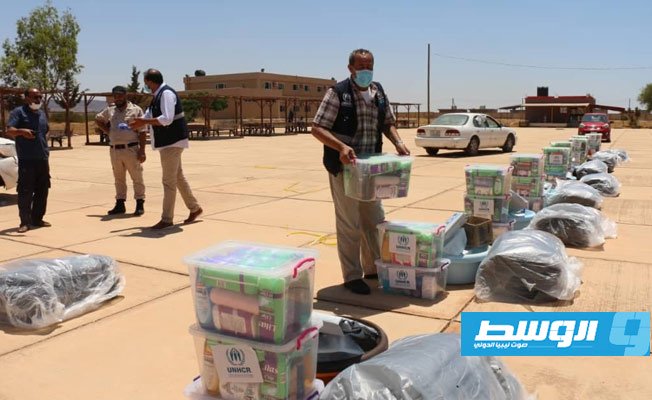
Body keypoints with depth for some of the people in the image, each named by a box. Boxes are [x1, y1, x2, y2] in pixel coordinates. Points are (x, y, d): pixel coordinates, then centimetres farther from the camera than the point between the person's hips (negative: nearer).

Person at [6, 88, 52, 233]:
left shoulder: (42, 113, 17)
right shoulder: (18, 112, -4)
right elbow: (9, 131, -15)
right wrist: (22, 131, -36)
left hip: (42, 159, 7)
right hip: (26, 160, -7)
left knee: (42, 190, 9)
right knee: (25, 191, -6)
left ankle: (37, 218, 19)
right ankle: (25, 222, -2)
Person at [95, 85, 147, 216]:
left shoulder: (136, 110, -3)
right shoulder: (110, 110, 11)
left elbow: (142, 132, -7)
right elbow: (98, 120, 29)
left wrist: (142, 151, -14)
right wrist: (107, 131, 12)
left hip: (131, 149, -5)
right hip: (115, 150, 5)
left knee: (137, 178, 0)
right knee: (119, 179, 12)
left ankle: (140, 204, 7)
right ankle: (120, 204, 20)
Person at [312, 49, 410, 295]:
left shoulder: (379, 92, 7)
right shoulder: (337, 93, -11)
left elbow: (388, 123, 18)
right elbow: (317, 129, -15)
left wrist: (397, 142, -2)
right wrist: (341, 146, -30)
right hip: (344, 167, -6)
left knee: (374, 220, 15)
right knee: (349, 224, 2)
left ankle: (373, 269, 32)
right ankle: (352, 277, 14)